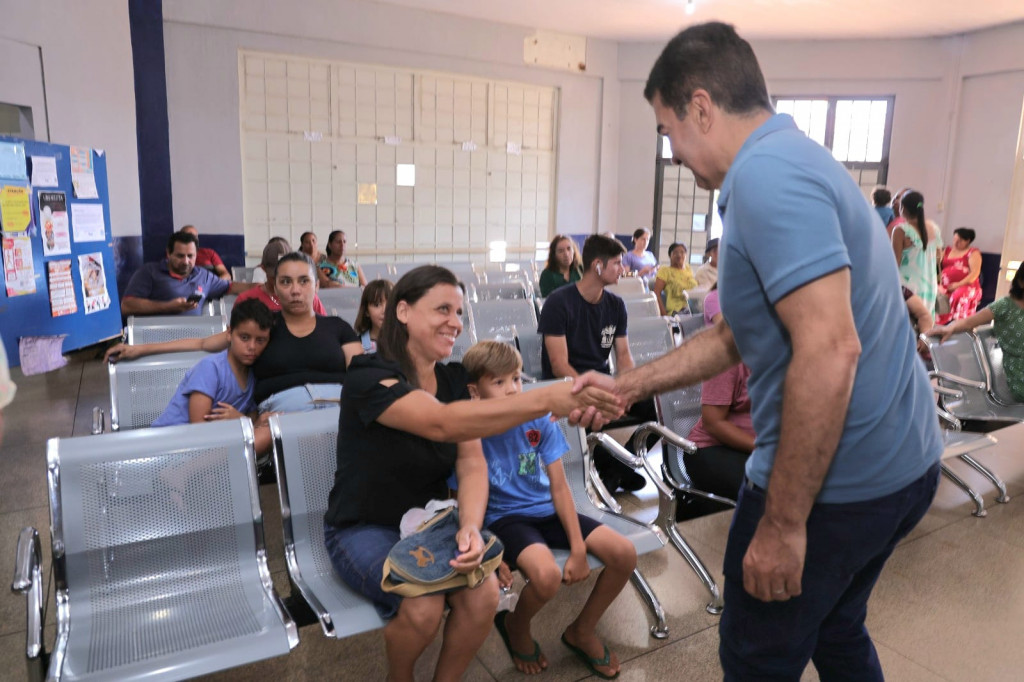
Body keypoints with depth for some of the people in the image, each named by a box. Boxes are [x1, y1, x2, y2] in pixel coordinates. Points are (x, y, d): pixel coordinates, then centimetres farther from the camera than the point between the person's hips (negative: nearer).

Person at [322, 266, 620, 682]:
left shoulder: (454, 379, -1)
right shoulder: (369, 377, -23)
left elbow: (472, 464, -8)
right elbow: (444, 424, -41)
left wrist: (471, 527, -29)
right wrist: (546, 400, -50)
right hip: (363, 530, -5)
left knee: (484, 592, -20)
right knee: (424, 606, -28)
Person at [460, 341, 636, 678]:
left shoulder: (539, 419, -8)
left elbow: (559, 487, -4)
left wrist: (578, 548, -9)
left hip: (547, 509, 5)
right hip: (504, 518, -4)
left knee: (624, 553, -10)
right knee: (546, 575, -33)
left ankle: (582, 630, 17)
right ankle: (515, 628, 5)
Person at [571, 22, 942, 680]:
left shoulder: (766, 174, -20)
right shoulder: (794, 159, 13)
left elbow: (829, 351, -29)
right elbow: (733, 337, 17)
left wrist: (782, 522, -23)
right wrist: (629, 385, 17)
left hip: (834, 479, -10)